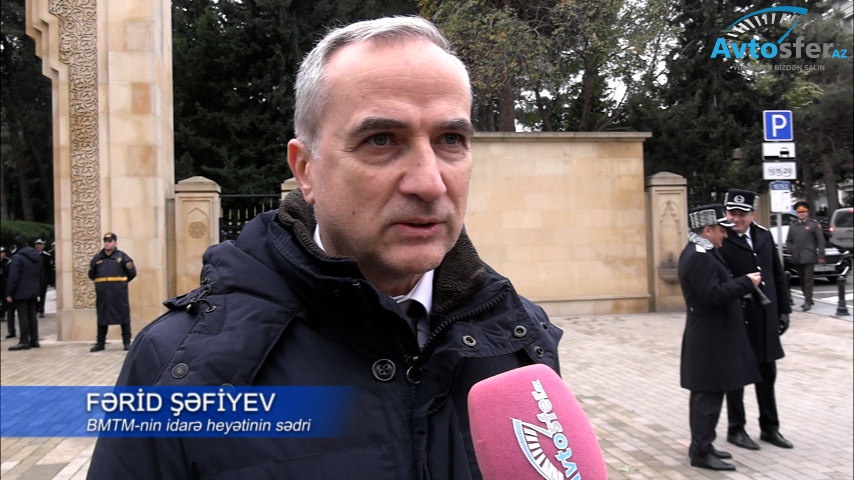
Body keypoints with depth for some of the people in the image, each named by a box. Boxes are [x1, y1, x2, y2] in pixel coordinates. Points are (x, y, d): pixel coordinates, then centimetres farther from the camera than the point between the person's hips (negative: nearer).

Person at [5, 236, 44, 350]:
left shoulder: (17, 257, -14)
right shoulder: (37, 256, 9)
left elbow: (13, 277, -17)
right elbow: (41, 273, 14)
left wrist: (9, 293, -12)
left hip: (21, 292, -7)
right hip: (33, 291, 7)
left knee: (23, 317, -4)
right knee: (32, 316, 12)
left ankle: (24, 342, -2)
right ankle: (34, 340, 15)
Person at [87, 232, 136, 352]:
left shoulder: (122, 256, -1)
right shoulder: (97, 258, 7)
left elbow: (132, 273, 2)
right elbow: (91, 274, 18)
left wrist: (121, 282, 8)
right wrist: (101, 282, 14)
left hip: (119, 293, -3)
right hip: (102, 293, 3)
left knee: (123, 316, 1)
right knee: (102, 317, 9)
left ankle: (127, 342, 9)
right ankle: (100, 343, 17)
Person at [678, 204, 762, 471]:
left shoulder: (699, 253, 14)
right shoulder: (700, 257, -21)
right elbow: (713, 294, -27)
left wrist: (741, 284, 12)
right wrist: (746, 282, -18)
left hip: (708, 337, 11)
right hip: (710, 340, -11)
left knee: (705, 393, 16)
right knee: (709, 395, -5)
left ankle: (701, 444, 26)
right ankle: (701, 452, 1)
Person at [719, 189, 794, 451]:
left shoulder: (764, 236, 8)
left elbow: (778, 275, 13)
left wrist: (783, 309, 11)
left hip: (765, 319, 6)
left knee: (767, 375, 17)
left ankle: (770, 427, 32)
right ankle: (736, 429, 22)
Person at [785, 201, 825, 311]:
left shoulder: (814, 225, 2)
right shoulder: (792, 226, 14)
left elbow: (821, 241, -1)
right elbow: (788, 241, 18)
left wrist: (821, 255, -7)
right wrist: (791, 251, 1)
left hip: (809, 258, -5)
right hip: (797, 259, 5)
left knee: (808, 279, -8)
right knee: (801, 280, 10)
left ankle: (808, 302, -7)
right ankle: (808, 299, 21)